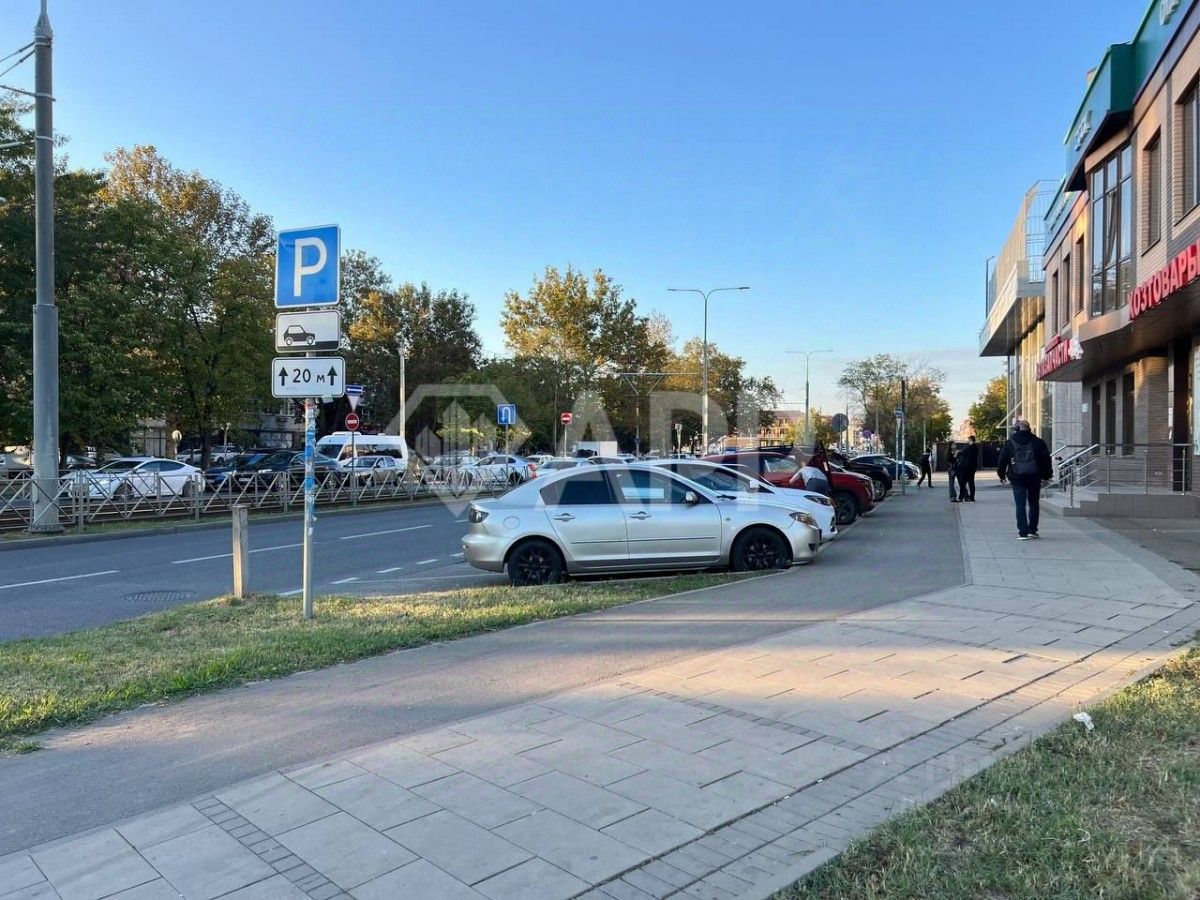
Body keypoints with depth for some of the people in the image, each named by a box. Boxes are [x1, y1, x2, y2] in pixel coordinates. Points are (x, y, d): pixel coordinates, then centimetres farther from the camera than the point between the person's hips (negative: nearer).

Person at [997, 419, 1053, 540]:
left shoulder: (1009, 443, -1)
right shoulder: (1038, 442, 1)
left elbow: (1002, 460, 3)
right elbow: (1046, 459, 3)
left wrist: (1002, 475, 16)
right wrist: (1046, 475, 12)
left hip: (1017, 479, -1)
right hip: (1035, 478, 1)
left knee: (1020, 506, 0)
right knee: (1034, 504, 15)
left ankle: (1023, 532, -6)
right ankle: (1032, 530, 17)